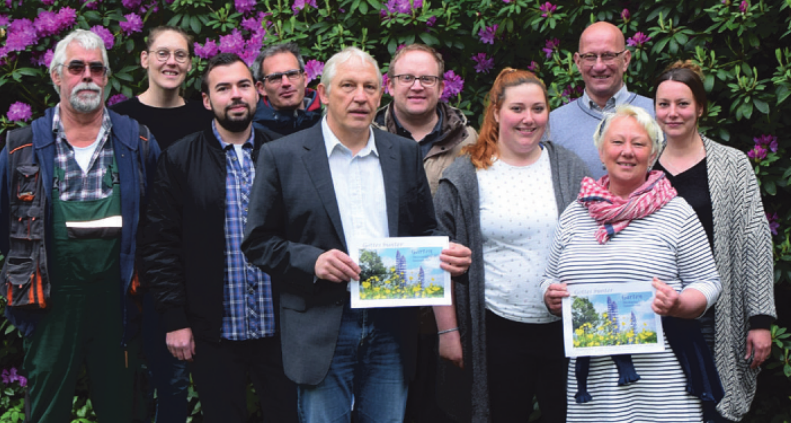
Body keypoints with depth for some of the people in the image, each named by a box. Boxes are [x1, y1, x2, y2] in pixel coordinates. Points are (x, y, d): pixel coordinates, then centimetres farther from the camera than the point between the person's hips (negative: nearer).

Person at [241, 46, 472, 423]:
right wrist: (312, 261, -16)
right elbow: (258, 242, 0)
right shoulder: (282, 157, 1)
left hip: (392, 327, 3)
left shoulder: (405, 154, 11)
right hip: (323, 329, -3)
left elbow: (424, 230, 17)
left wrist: (448, 254, -5)